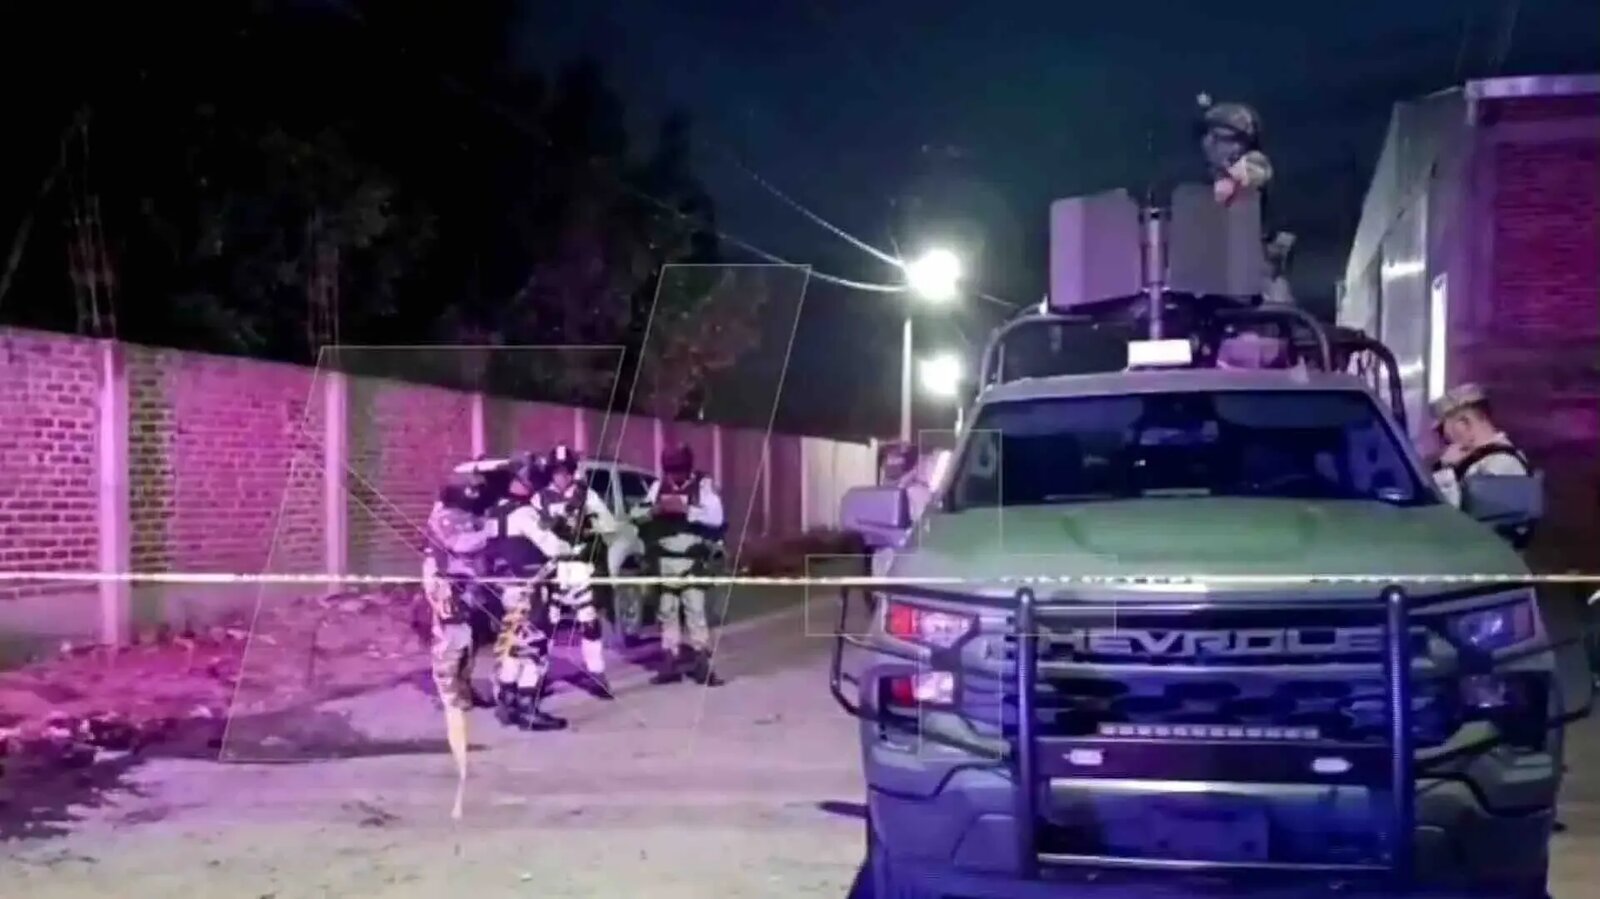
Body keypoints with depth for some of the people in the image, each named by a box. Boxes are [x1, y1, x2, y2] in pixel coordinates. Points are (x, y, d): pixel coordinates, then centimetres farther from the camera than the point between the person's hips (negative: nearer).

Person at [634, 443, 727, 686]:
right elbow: (637, 515, 6)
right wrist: (654, 509, -14)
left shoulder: (704, 485, -3)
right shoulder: (658, 486, 9)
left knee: (695, 609, -10)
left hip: (691, 560, -4)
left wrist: (686, 509, -22)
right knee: (667, 611, 9)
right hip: (664, 561, 4)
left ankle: (702, 661, -5)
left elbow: (716, 517, -14)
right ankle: (672, 661, 17)